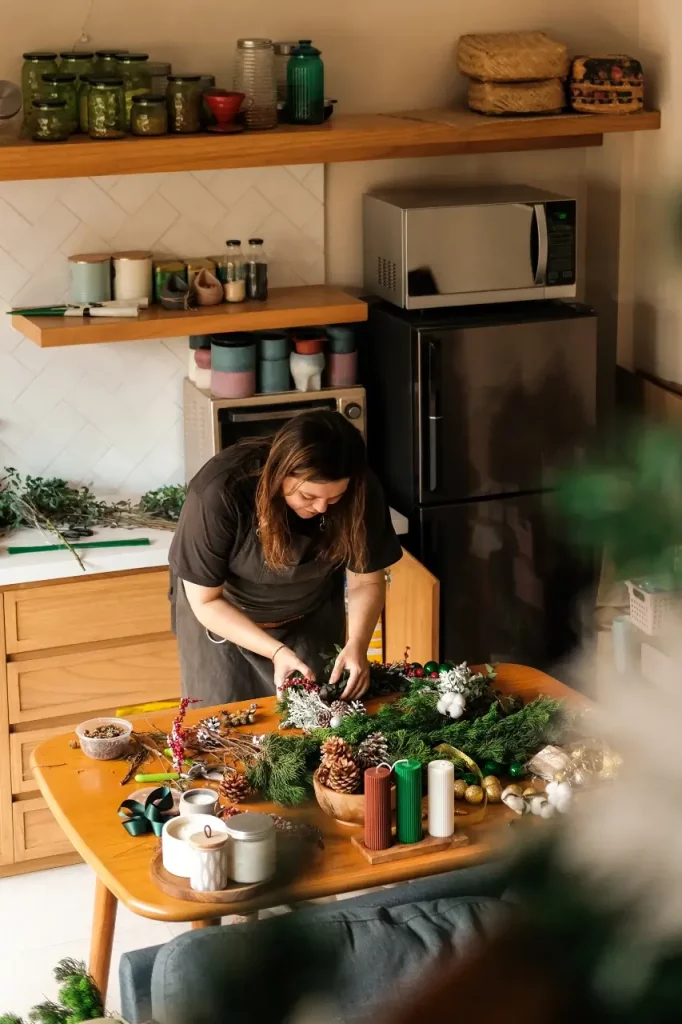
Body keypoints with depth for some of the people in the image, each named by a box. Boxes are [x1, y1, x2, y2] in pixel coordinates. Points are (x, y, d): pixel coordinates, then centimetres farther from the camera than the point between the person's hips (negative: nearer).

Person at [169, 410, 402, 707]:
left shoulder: (361, 492, -26)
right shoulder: (220, 492, -33)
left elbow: (366, 582, -12)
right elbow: (205, 601, -23)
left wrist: (357, 645, -30)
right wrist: (277, 651, -33)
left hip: (311, 620, 2)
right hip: (221, 619, -2)